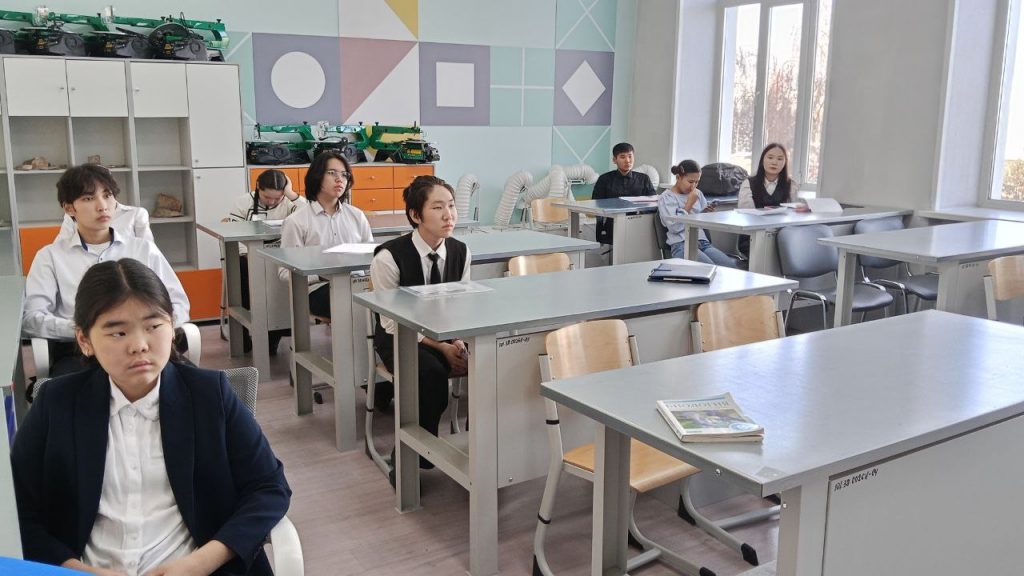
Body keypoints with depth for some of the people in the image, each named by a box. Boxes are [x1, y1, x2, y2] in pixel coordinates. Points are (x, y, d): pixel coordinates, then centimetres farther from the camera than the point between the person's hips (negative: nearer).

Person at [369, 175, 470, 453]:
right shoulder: (388, 258, -19)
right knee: (432, 372, -34)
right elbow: (392, 323, -15)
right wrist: (442, 347, -22)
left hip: (447, 336, 5)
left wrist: (458, 342, -15)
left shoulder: (460, 252, -4)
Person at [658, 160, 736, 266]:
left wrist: (707, 213, 0)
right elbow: (675, 227, -11)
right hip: (681, 244, -6)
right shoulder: (666, 197, 2)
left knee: (731, 266, -19)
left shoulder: (698, 194, 17)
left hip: (703, 242, 6)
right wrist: (689, 203, -7)